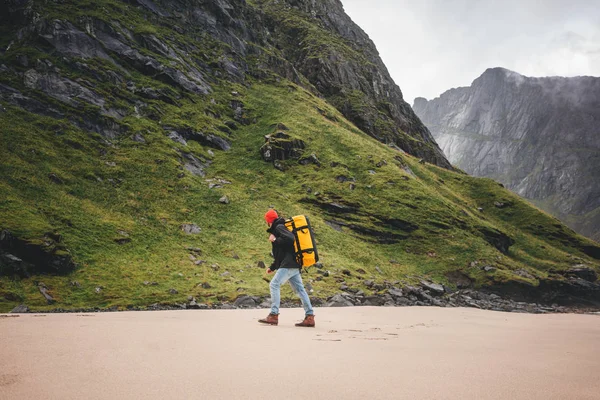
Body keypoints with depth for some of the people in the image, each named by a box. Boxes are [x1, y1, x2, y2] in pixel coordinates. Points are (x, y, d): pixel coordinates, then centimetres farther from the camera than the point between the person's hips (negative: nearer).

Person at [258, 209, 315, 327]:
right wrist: (272, 267, 29)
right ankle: (309, 317, 3)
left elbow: (290, 238, -24)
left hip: (289, 264, -10)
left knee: (274, 285, -11)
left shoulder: (279, 227, -4)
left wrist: (275, 240, -12)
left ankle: (274, 315, -13)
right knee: (299, 289, 5)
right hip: (294, 264, 10)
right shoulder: (277, 228, 26)